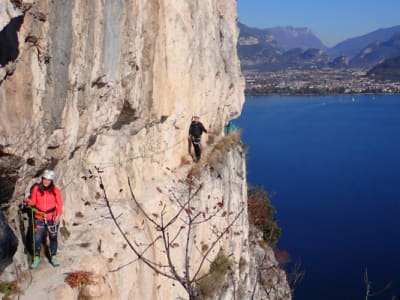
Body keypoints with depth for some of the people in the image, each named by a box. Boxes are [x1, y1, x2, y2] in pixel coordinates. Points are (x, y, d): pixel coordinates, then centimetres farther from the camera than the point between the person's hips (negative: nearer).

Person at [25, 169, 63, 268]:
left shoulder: (55, 190, -7)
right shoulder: (36, 188, -5)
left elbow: (60, 204, -1)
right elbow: (33, 201, 2)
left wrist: (58, 215, -10)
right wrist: (29, 201, -20)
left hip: (52, 218, 0)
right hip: (39, 218, 0)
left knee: (53, 238, 10)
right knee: (37, 239, -1)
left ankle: (53, 257, 24)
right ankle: (36, 258, 14)